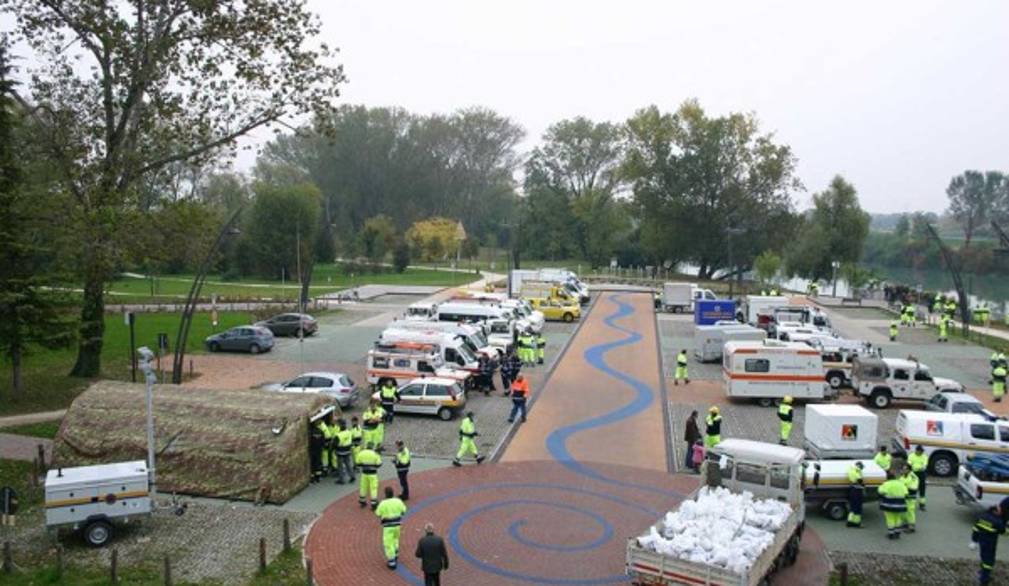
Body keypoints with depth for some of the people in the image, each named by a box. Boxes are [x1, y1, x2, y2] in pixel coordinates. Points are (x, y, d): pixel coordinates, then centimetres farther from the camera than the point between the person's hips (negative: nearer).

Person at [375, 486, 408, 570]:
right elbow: (403, 511, 3)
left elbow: (378, 514, -6)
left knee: (388, 544, 5)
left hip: (388, 526, -5)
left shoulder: (383, 504, -19)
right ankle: (395, 556, 39)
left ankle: (392, 563, 5)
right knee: (395, 539, 29)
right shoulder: (398, 501, -8)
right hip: (397, 524, 5)